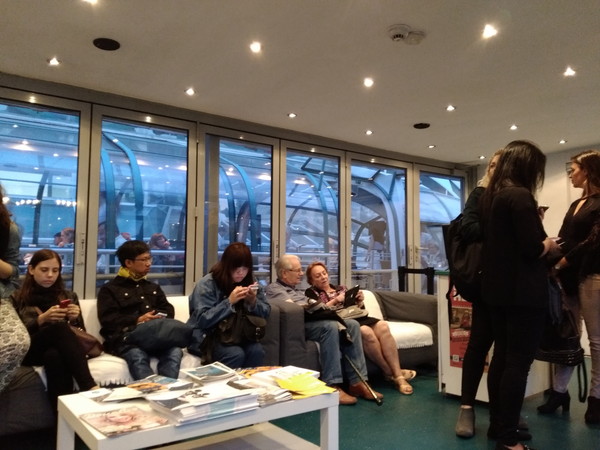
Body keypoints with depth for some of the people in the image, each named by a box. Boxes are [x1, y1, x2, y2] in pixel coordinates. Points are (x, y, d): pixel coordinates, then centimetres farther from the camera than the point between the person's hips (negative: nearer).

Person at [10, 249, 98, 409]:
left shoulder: (68, 296, 20)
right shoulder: (17, 298, 15)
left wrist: (75, 319, -7)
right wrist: (41, 319, -14)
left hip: (59, 351, 2)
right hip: (29, 352, -1)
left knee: (54, 356, -38)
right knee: (59, 327, -36)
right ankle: (89, 387, -46)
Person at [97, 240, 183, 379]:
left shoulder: (153, 287, 33)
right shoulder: (110, 289, 16)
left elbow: (169, 311, 20)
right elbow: (108, 320, 2)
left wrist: (158, 318, -4)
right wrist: (137, 321, -10)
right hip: (126, 337, -3)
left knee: (175, 351, -32)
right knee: (138, 357, -39)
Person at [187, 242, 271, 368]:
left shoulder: (250, 282, 2)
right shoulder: (207, 284, -13)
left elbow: (266, 312, 3)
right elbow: (203, 320, -21)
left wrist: (253, 302, -18)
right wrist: (229, 302, -26)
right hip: (208, 336, -4)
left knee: (257, 351, -25)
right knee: (236, 354, -31)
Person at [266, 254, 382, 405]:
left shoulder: (298, 291, 33)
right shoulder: (274, 289, 4)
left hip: (314, 321, 8)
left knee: (352, 324, -17)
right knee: (330, 326, -36)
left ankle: (357, 382, -22)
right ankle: (332, 386, -35)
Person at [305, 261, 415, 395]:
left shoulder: (341, 288, 27)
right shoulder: (312, 293, 12)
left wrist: (360, 301, 2)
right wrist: (335, 300, -10)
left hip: (356, 318, 5)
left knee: (382, 326, -25)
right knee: (366, 331, -34)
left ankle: (398, 375, -29)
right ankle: (389, 373, -17)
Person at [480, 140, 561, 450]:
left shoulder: (489, 196, 12)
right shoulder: (520, 195, -15)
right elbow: (532, 248, -19)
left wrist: (540, 241, 18)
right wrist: (549, 245, 1)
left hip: (497, 290, 9)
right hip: (523, 292, -9)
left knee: (501, 357, 15)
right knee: (518, 362, -2)